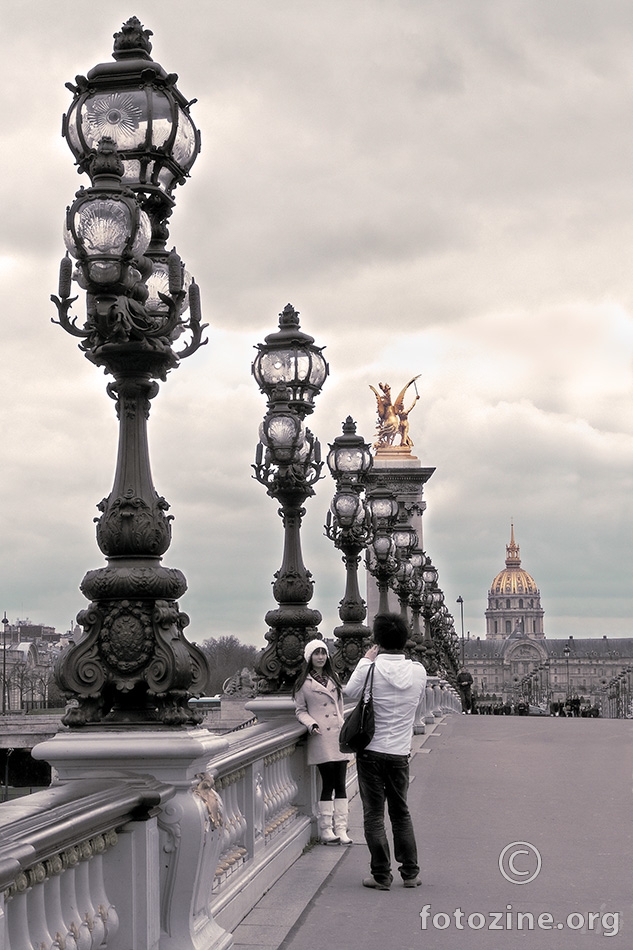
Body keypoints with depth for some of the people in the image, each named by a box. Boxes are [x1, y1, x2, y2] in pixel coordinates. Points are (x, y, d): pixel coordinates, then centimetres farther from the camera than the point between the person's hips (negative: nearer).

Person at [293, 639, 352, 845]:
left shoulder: (332, 679, 17)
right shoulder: (303, 683, 2)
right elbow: (300, 711, 3)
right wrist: (312, 724, -14)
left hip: (338, 735, 5)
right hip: (321, 738, -5)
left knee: (340, 784, 1)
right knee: (328, 784, -6)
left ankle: (340, 829, 2)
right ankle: (326, 830, 1)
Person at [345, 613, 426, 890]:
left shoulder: (370, 669, -15)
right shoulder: (418, 671, -5)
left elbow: (350, 692, 3)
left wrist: (366, 659, 10)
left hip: (371, 751, -3)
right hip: (400, 753, 3)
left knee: (374, 815, 5)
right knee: (401, 813, 17)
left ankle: (381, 875, 6)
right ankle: (410, 872, 19)